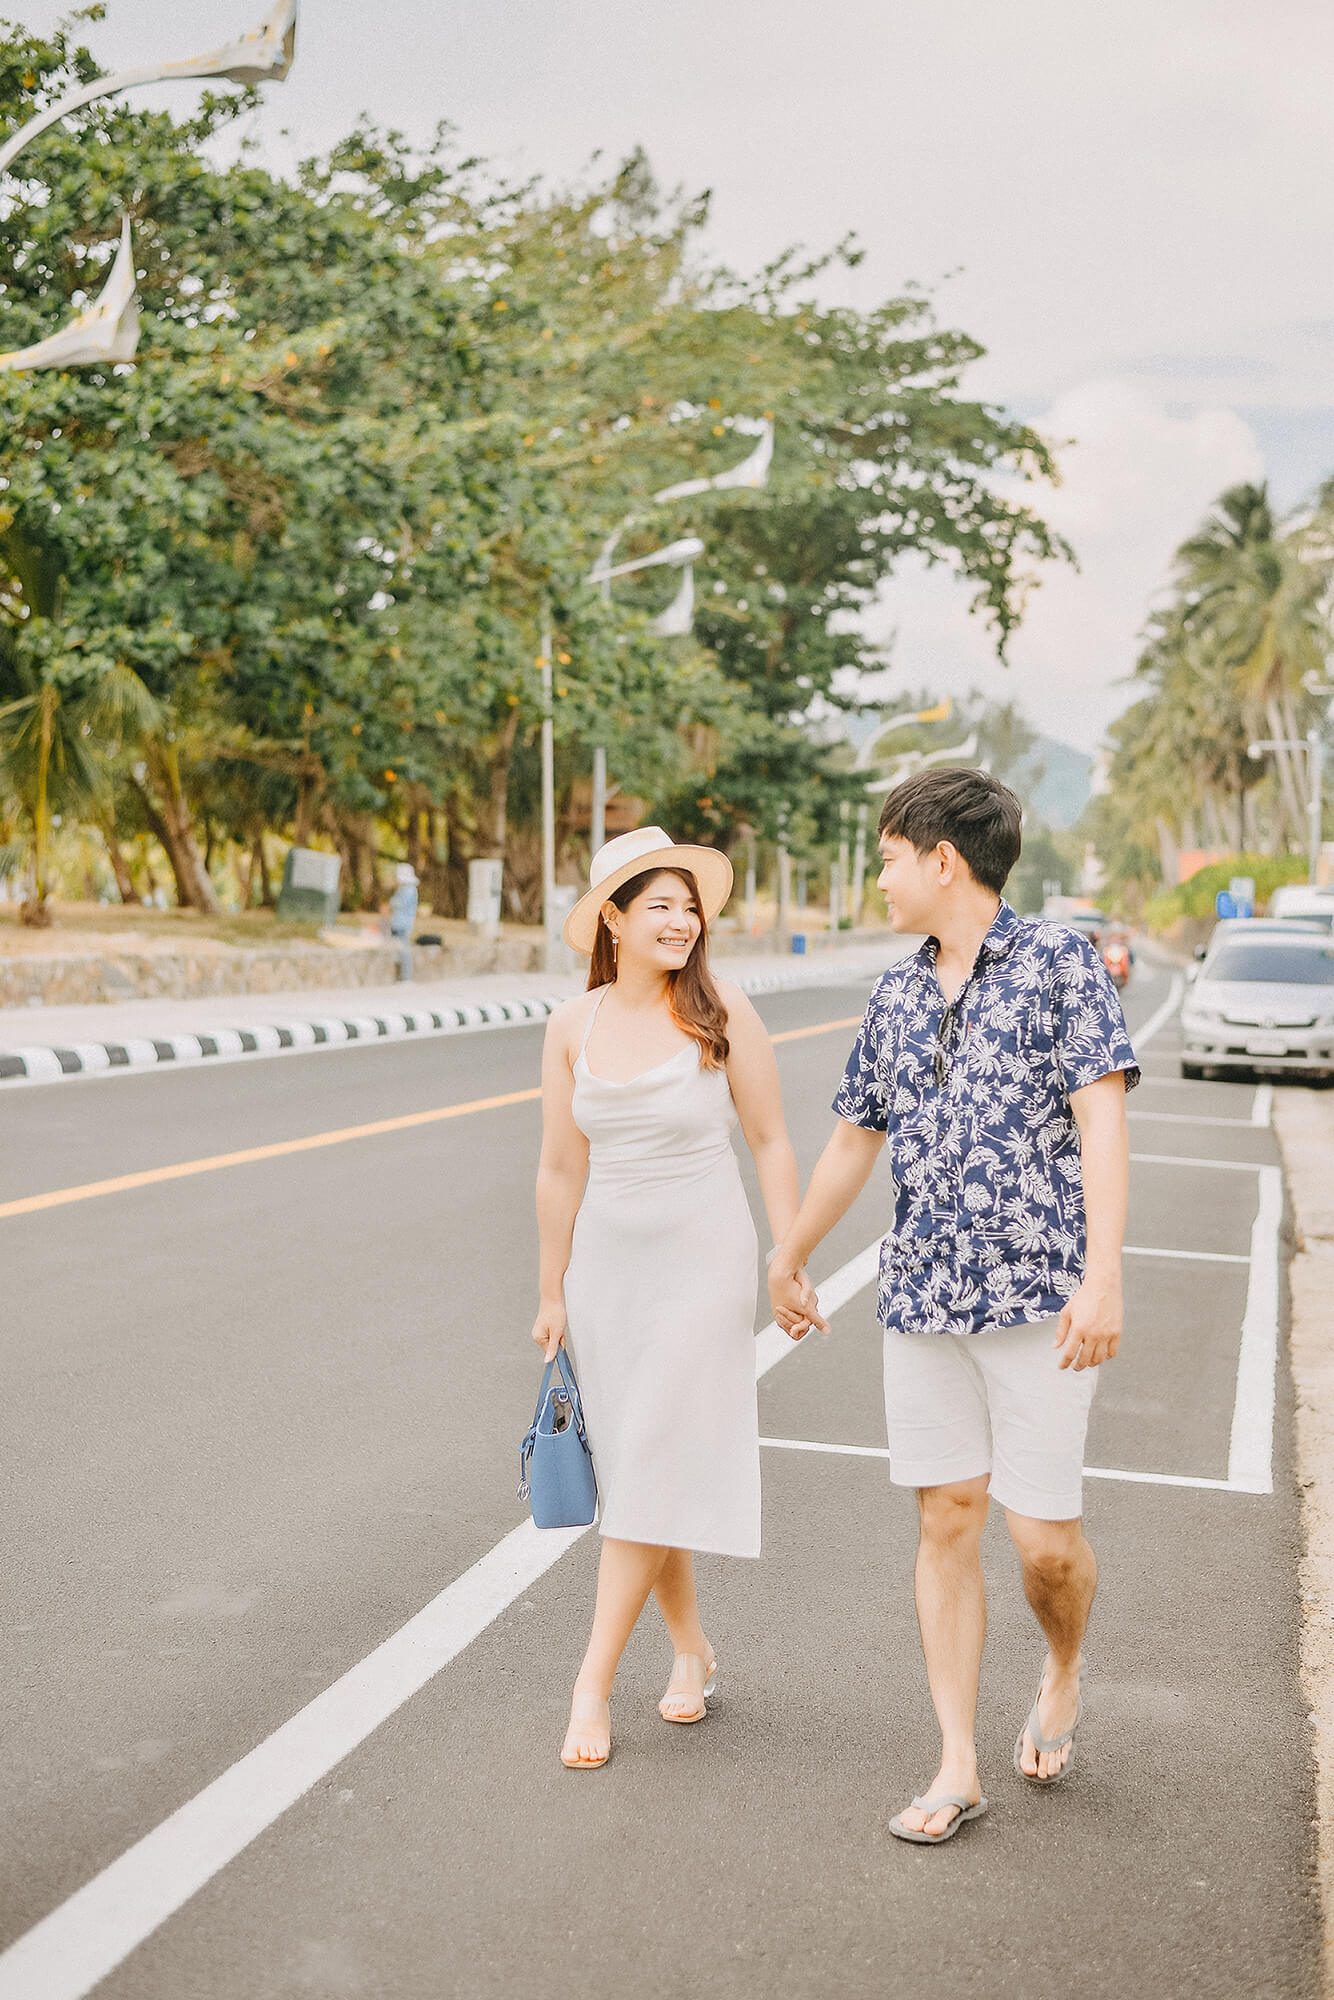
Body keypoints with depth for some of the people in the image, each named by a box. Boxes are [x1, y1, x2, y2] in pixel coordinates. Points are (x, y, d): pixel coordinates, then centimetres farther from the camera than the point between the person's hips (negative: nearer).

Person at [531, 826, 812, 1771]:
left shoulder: (722, 1012, -9)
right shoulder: (573, 1027, -1)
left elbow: (771, 1141, -3)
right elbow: (562, 1169, 5)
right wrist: (552, 1293, 9)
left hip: (703, 1263, -3)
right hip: (607, 1262, 4)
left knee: (655, 1471, -6)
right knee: (630, 1470, 11)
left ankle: (593, 1684, 2)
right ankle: (691, 1648, 30)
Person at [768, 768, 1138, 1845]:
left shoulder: (1058, 960, -4)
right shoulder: (898, 995, 12)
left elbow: (1102, 1118, -12)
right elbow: (855, 1137, 23)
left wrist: (1103, 1277, -22)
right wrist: (790, 1256, 31)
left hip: (1040, 1297, -5)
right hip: (925, 1298, 5)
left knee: (1045, 1535, -2)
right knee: (947, 1522, 6)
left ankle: (1064, 1672, 31)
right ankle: (958, 1766, 15)